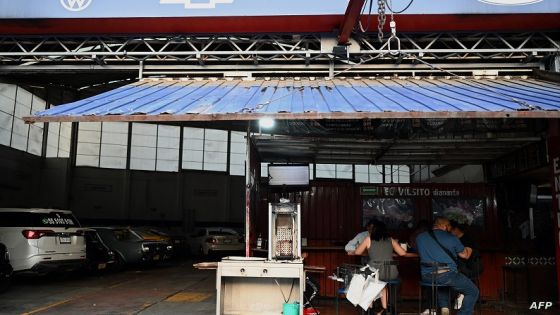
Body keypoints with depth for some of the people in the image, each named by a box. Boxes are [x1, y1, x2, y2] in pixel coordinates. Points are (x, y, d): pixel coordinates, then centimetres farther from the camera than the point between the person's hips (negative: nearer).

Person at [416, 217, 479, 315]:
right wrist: (469, 250, 42)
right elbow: (465, 255, 19)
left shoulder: (419, 237, 11)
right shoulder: (451, 237, 4)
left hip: (427, 277, 4)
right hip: (447, 275, -4)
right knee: (473, 292, 16)